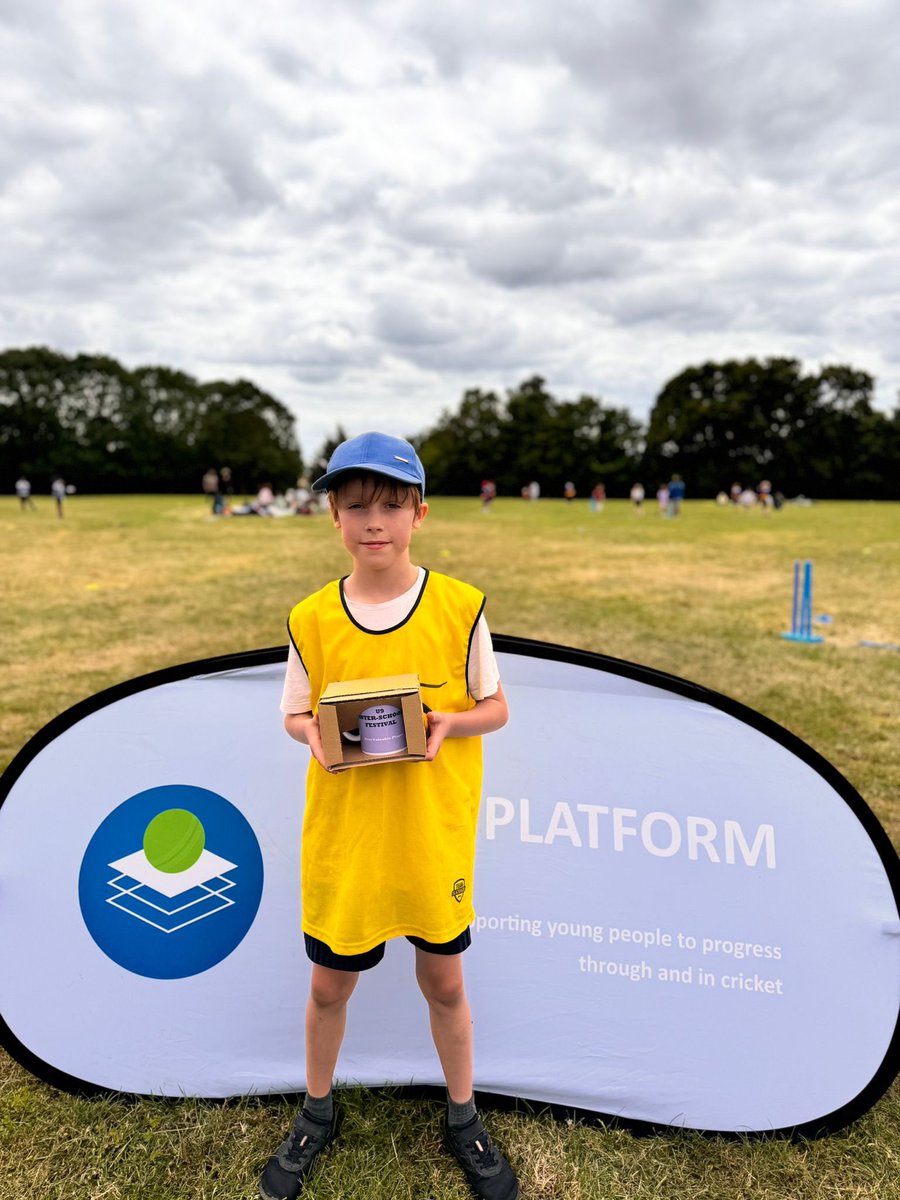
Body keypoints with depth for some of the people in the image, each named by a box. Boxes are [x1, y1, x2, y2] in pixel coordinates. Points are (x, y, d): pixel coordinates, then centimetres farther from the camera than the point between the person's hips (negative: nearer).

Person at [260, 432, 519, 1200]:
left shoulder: (460, 607, -11)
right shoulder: (311, 619, -8)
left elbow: (496, 708, -2)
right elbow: (294, 714, 4)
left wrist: (449, 722, -22)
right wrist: (314, 732, -18)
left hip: (435, 839, -1)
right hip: (343, 840, 1)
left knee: (444, 983, 18)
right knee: (330, 985, 19)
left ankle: (463, 1120, 45)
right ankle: (318, 1114, 49)